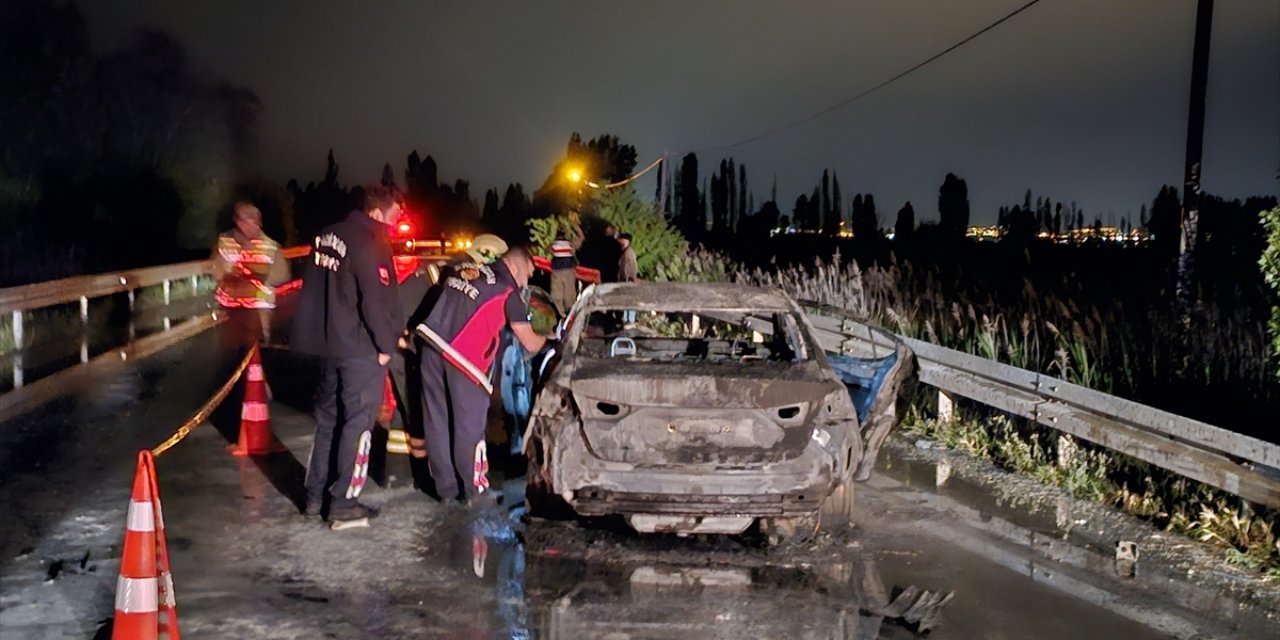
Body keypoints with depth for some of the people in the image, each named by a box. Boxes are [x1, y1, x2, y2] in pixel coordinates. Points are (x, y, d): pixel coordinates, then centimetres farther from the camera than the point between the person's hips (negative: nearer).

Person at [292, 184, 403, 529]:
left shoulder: (326, 237, 10)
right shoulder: (369, 243, -17)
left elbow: (313, 290, 16)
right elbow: (376, 300, -21)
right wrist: (386, 345, -11)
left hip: (329, 344, 8)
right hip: (361, 348, -8)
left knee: (328, 419, 17)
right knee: (357, 423, -1)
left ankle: (316, 495, 25)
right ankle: (343, 506, 3)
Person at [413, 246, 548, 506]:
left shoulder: (462, 270, 18)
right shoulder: (508, 292, 1)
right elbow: (530, 343, 3)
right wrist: (547, 337, 23)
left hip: (431, 344, 6)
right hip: (463, 357, -6)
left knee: (437, 420, 11)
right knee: (469, 425, 4)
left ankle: (445, 487, 21)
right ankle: (474, 489, 13)